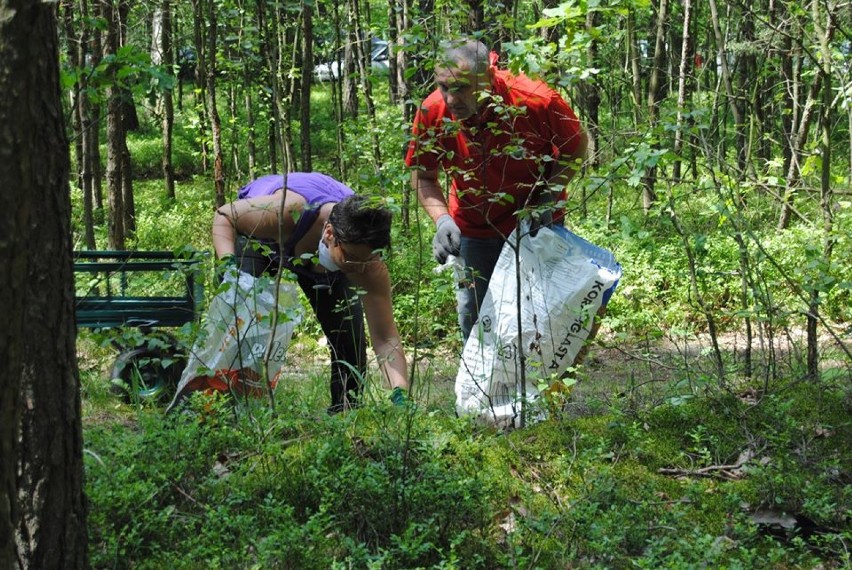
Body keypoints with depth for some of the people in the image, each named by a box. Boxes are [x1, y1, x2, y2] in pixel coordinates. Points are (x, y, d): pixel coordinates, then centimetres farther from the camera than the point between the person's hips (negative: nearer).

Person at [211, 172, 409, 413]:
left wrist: (400, 394, -49)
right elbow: (225, 216, -28)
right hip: (257, 234, -2)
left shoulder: (368, 261, -38)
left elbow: (386, 338, -35)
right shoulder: (287, 212, -47)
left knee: (349, 334, -9)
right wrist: (227, 262, -45)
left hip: (318, 257, 2)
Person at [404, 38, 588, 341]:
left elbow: (576, 146, -8)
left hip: (537, 225, -1)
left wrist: (547, 197, -20)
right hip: (473, 230, 2)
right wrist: (442, 220, -23)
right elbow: (423, 177, -5)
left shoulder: (537, 100, -29)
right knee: (474, 321, 6)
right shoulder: (432, 112, -23)